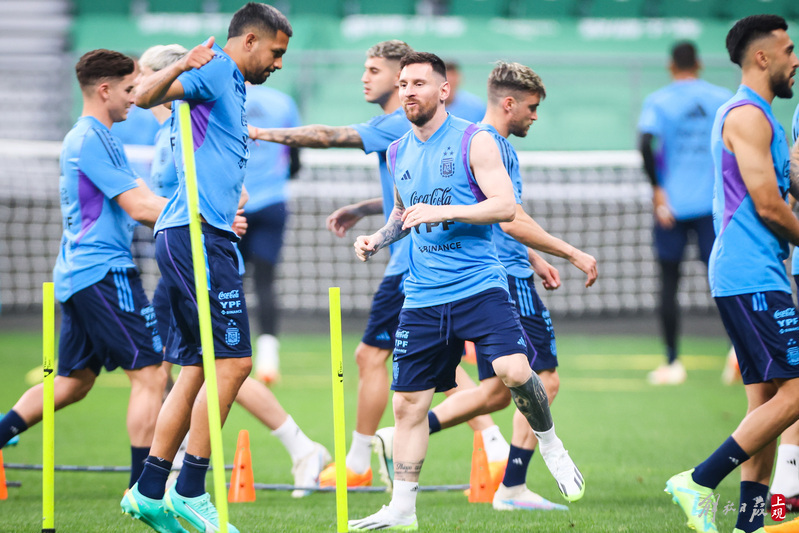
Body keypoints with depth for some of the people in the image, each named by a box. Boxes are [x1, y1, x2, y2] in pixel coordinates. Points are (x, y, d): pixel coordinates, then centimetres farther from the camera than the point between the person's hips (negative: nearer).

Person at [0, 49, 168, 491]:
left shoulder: (100, 139, 20)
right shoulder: (90, 140, -12)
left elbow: (140, 196, 17)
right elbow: (139, 207, -17)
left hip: (76, 273, 11)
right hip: (103, 271, -11)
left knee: (73, 381, 16)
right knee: (149, 374, -9)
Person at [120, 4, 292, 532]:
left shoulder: (231, 88, 24)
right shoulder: (214, 72, -6)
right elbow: (145, 95, -24)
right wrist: (180, 67, -40)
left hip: (206, 237, 11)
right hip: (197, 234, -11)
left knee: (199, 368, 11)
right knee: (232, 362, -12)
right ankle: (190, 490, -8)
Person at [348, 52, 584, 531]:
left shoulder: (474, 142, -4)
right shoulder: (398, 153, 14)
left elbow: (506, 206, -12)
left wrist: (443, 211, -20)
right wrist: (379, 239, 11)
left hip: (479, 285, -5)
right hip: (423, 297, 5)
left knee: (514, 370, -24)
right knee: (408, 402, 3)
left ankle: (549, 443, 4)